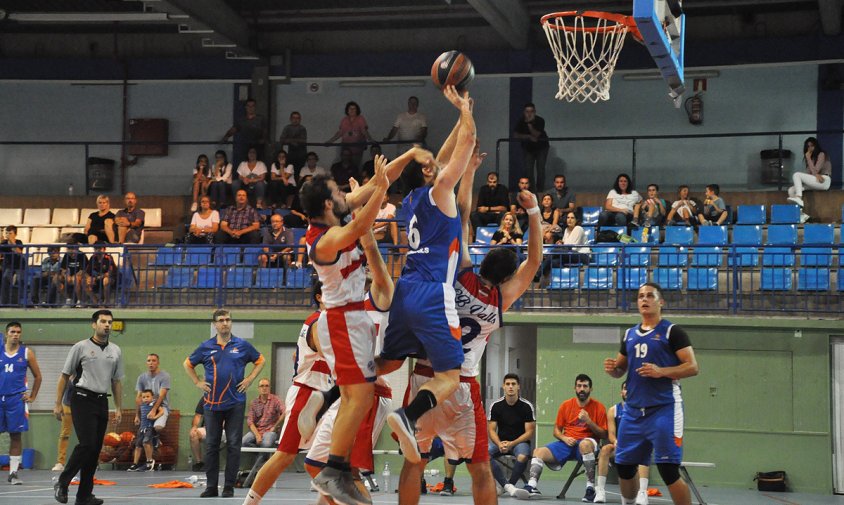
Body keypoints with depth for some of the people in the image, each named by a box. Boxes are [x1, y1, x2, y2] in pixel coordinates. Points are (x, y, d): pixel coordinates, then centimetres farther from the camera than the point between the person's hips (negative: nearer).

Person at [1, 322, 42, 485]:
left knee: (16, 435, 1)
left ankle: (13, 473, 5)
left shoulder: (27, 353, 5)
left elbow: (37, 376, 12)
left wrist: (32, 397, 7)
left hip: (16, 399, 0)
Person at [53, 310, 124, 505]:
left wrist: (118, 408, 14)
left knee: (95, 449, 3)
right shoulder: (81, 347, -1)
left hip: (102, 401, 5)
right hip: (82, 399, -5)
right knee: (87, 444, -16)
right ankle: (62, 483, -1)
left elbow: (117, 382, 18)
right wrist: (58, 404, -2)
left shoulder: (116, 351, 12)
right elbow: (64, 375, 2)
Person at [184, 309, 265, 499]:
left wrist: (249, 379, 5)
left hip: (236, 403, -1)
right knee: (211, 445, 3)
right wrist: (198, 382, 8)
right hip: (212, 403, 1)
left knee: (233, 445, -2)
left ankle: (229, 486, 4)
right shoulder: (206, 347, 6)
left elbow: (260, 361, 16)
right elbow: (188, 364, 19)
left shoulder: (242, 345, 4)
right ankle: (211, 486, 10)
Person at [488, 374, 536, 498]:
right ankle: (507, 486, -29)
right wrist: (499, 444, -20)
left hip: (520, 441, -2)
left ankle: (509, 484, -14)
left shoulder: (527, 406, -6)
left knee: (522, 457, -37)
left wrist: (512, 444, -18)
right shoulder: (496, 406, -1)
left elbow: (529, 432, -6)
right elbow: (492, 430, 0)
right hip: (500, 442, 2)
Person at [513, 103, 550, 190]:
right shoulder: (521, 121, -10)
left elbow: (536, 134, -27)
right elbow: (515, 134, -13)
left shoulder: (540, 121, -18)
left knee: (540, 169, -10)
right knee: (528, 169, -7)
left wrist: (529, 123, -40)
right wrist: (529, 137, -23)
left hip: (541, 147, -2)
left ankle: (540, 189, -4)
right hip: (528, 148, 2)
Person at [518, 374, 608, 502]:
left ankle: (590, 488, -38)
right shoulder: (566, 405, 8)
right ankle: (531, 486, -33)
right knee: (539, 451, -17)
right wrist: (564, 438, -9)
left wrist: (588, 421, -15)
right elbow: (556, 431, 13)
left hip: (587, 444, -4)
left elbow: (604, 435, -2)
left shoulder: (598, 407, 0)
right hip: (567, 443, 4)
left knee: (585, 444, -41)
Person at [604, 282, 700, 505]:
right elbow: (621, 368, 24)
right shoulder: (630, 334, 15)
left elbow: (693, 367, -9)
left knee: (669, 470, -11)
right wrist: (612, 368, 0)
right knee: (624, 466, 11)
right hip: (633, 410, 6)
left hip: (664, 409, -6)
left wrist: (661, 371, -23)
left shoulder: (672, 332, -3)